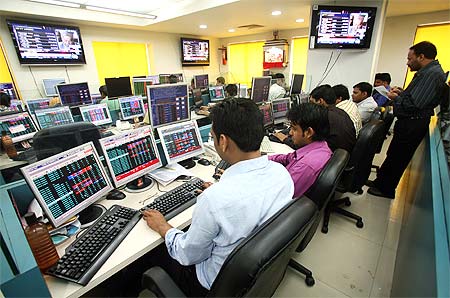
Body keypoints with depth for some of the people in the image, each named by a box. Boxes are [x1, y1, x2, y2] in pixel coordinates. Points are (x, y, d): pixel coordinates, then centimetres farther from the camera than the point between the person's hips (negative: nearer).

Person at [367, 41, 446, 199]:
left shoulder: (432, 74, -20)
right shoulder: (428, 71, 13)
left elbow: (414, 105, -26)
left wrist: (396, 98, -11)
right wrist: (402, 92, 7)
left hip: (412, 125, -10)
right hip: (409, 122, 10)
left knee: (397, 157, 2)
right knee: (393, 155, 17)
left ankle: (386, 189, 17)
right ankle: (380, 181, 30)